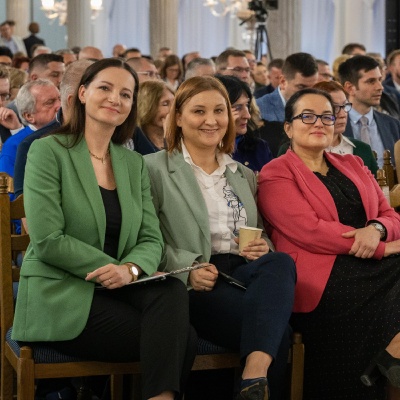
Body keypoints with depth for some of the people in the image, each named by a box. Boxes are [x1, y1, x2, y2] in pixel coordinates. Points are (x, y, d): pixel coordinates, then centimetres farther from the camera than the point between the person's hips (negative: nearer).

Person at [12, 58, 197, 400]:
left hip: (117, 290, 5)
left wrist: (130, 269, -17)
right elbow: (48, 241, -12)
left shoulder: (134, 163, 13)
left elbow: (151, 240, 5)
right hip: (60, 295, -5)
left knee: (172, 291, -29)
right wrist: (112, 268, -15)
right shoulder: (48, 151, -3)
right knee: (183, 340, -24)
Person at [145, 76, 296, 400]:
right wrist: (186, 268, -18)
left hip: (244, 273, 5)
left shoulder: (244, 176, 24)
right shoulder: (155, 168, 6)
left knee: (280, 263, -36)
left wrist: (264, 247, 2)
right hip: (191, 286, -5)